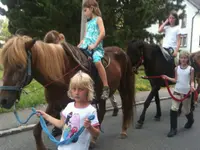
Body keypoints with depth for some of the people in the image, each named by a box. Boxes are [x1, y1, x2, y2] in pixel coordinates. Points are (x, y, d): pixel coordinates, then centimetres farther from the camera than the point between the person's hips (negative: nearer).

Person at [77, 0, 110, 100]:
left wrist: (94, 45, -18)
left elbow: (102, 33, -11)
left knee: (97, 61, -33)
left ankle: (106, 88, -31)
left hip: (96, 47, -8)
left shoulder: (98, 19, 3)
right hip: (86, 47, 8)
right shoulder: (88, 23, 25)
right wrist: (79, 46, 8)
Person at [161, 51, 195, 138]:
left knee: (186, 111, 13)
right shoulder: (177, 68, 4)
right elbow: (176, 80, 10)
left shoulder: (191, 69, -4)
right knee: (173, 109, -10)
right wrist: (167, 78, -2)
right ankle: (173, 129, 0)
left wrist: (192, 86, -22)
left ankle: (190, 121, 48)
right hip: (177, 92, 2)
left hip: (186, 93, -2)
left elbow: (192, 81, -2)